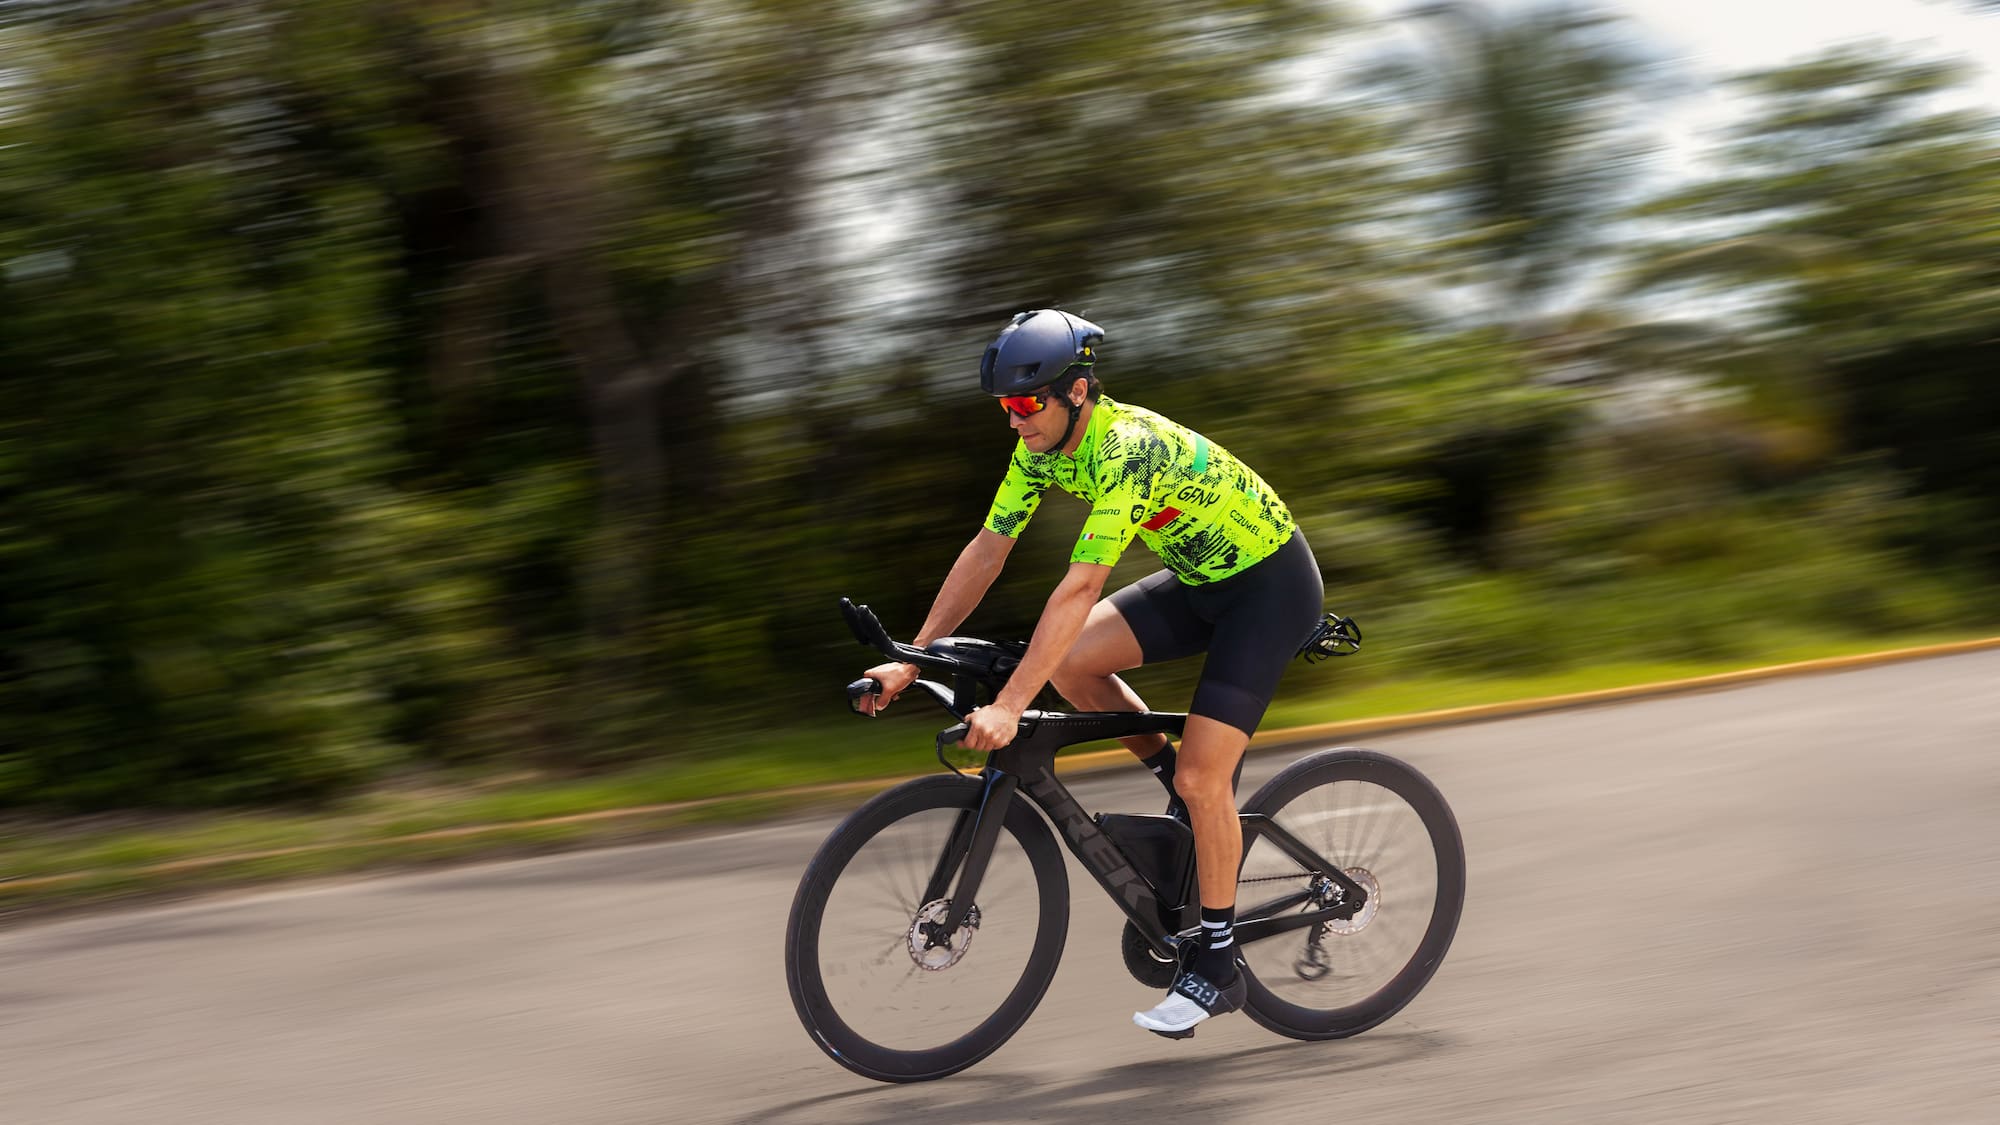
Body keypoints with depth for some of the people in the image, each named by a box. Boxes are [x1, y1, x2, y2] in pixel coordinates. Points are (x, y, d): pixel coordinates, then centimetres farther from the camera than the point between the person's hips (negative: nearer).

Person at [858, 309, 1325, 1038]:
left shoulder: (1127, 450, -32)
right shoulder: (1042, 445, -7)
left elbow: (1079, 589, -38)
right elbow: (986, 552, -2)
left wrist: (1008, 708, -41)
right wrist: (909, 661, -7)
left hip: (1271, 584, -8)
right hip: (1201, 578, 8)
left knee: (1200, 781, -14)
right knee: (1070, 662, -10)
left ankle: (1217, 969, 0)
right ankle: (1194, 794, 9)